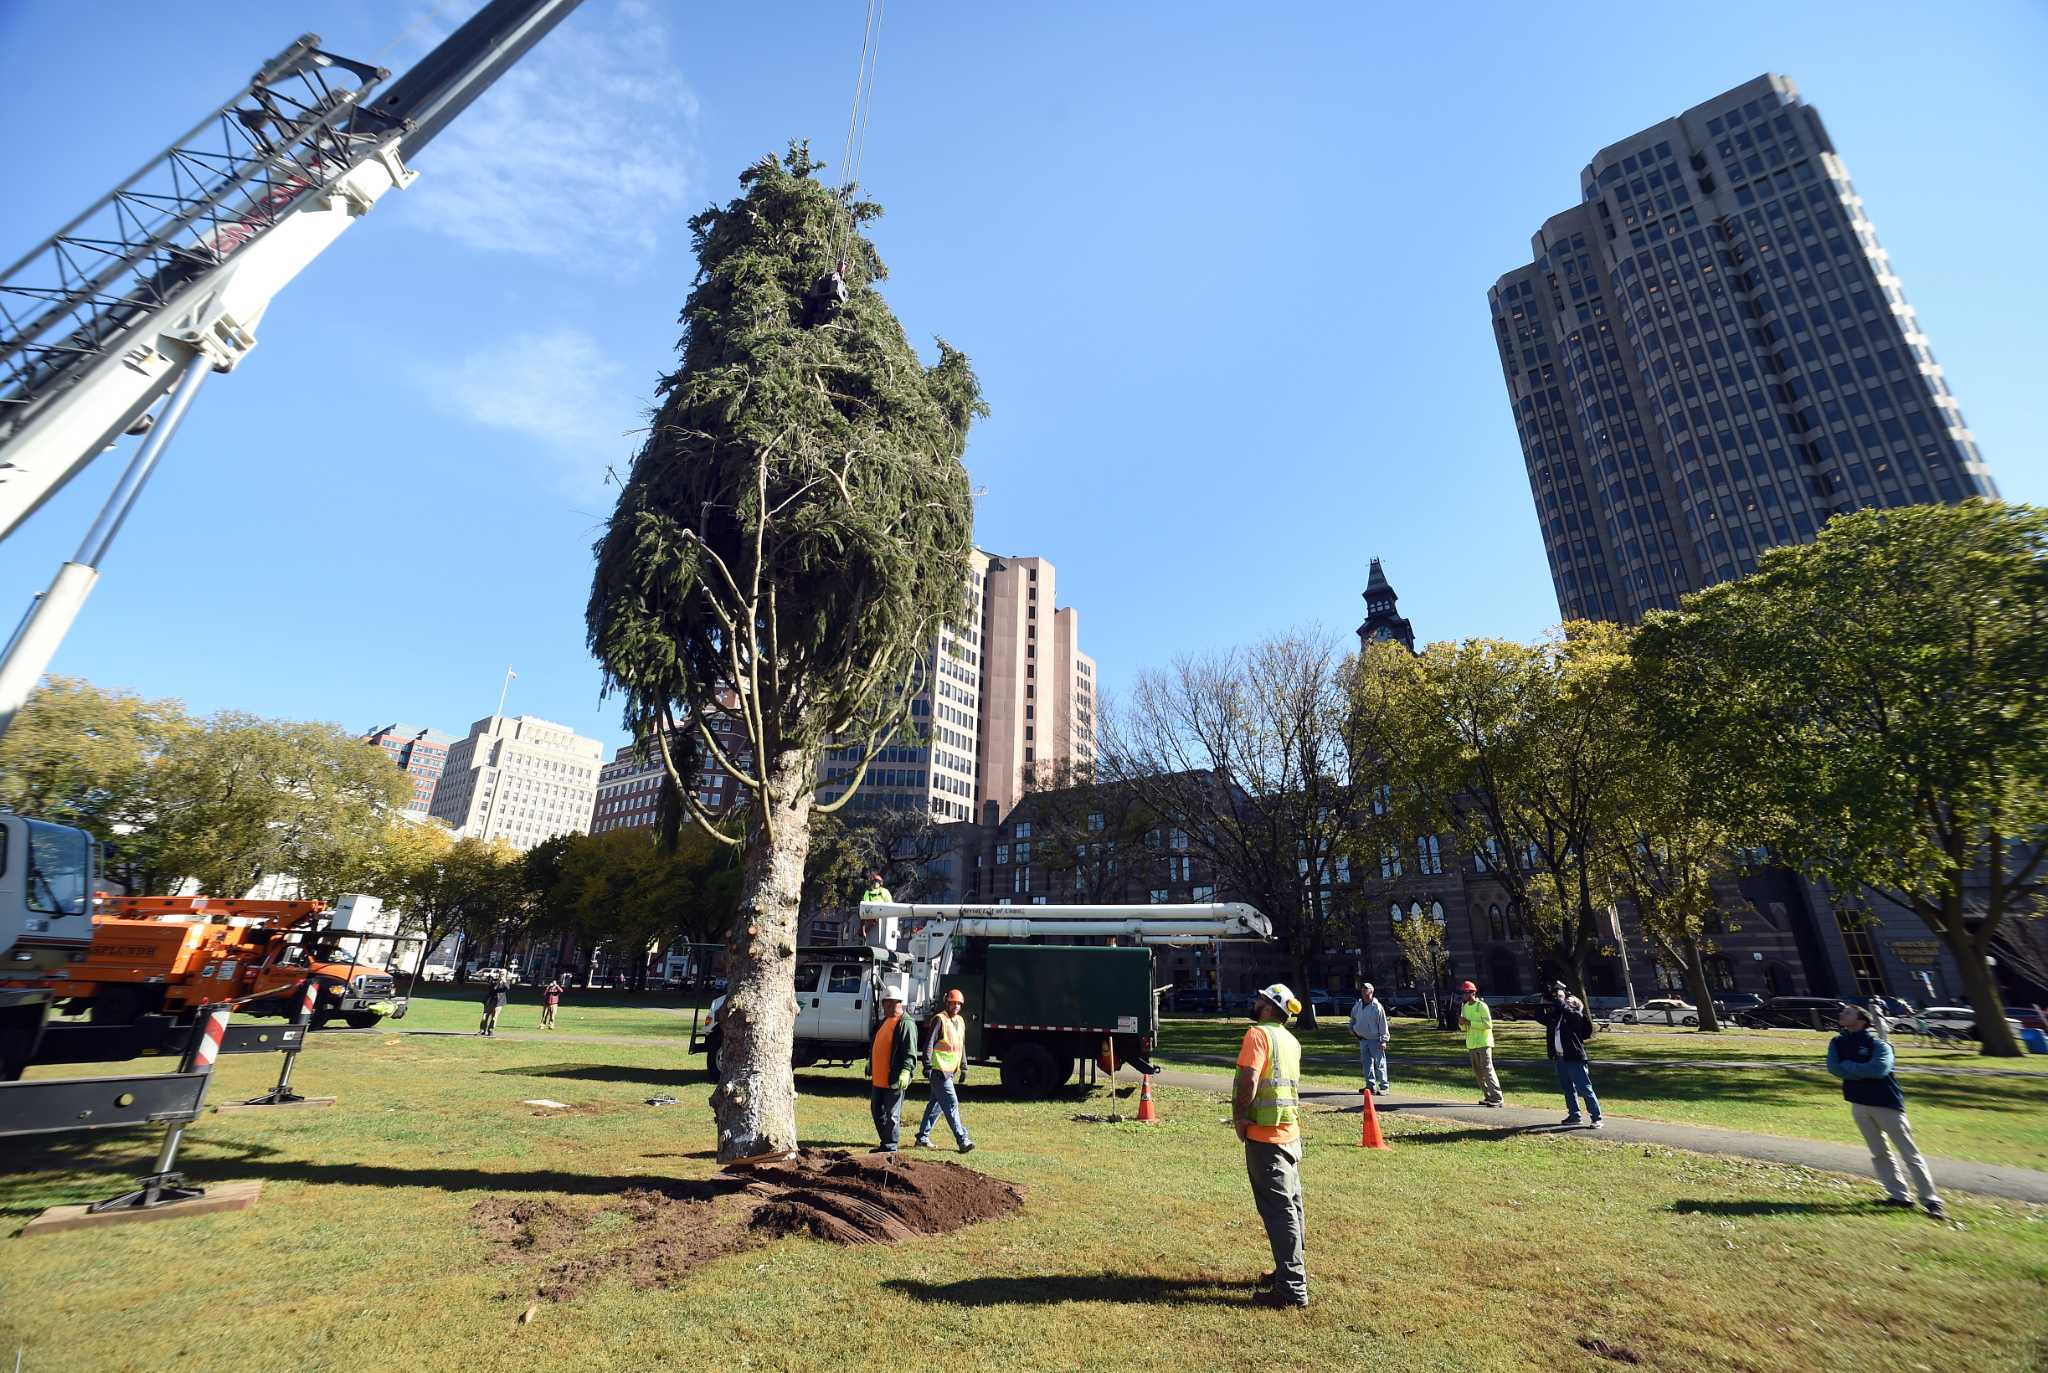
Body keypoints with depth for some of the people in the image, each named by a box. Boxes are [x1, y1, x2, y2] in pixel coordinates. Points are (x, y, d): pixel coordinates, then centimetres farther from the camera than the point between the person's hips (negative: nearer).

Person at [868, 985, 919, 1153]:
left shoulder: (906, 1023, -13)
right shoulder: (884, 1021, 15)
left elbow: (910, 1052, -20)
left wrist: (905, 1071, -31)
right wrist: (870, 1067, 29)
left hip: (894, 1080, -9)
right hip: (877, 1078, 9)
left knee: (892, 1115, 0)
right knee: (876, 1112, 17)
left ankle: (891, 1148, 12)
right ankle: (885, 1143, 31)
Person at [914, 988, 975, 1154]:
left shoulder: (960, 1021, 14)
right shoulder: (939, 1019, -11)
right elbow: (929, 1044, -14)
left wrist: (964, 1067, 19)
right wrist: (927, 1066, -19)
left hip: (951, 1071, 8)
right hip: (939, 1071, -8)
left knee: (935, 1104, 14)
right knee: (952, 1104, -8)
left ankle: (922, 1137, 24)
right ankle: (962, 1140, -7)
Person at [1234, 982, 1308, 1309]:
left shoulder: (1258, 1033, -16)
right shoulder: (1291, 1040, 11)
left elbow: (1249, 1079, -25)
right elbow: (1291, 1084, 15)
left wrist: (1239, 1115, -11)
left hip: (1265, 1135, -9)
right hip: (1291, 1132, 9)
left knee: (1277, 1210, -1)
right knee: (1291, 1205, 19)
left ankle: (1292, 1288, 5)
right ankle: (1292, 1271, 32)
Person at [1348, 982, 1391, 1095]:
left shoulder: (1377, 1007, -13)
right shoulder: (1357, 1006, 5)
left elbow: (1383, 1025, -11)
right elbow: (1353, 1018, 22)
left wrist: (1383, 1040, -12)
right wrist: (1352, 1029, 11)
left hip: (1375, 1040, -6)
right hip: (1362, 1039, 6)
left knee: (1379, 1064, -1)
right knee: (1367, 1063, 9)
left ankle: (1383, 1087, 8)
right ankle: (1370, 1085, 17)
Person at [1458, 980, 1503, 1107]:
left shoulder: (1482, 1006, -10)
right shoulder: (1464, 1007, 12)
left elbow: (1488, 1024, -19)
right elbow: (1464, 1028, 18)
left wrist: (1469, 1022, -22)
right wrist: (1461, 1022, -6)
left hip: (1483, 1043, -8)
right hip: (1471, 1044, 8)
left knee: (1487, 1070, -10)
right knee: (1477, 1073, 10)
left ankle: (1497, 1099, -7)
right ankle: (1488, 1097, 19)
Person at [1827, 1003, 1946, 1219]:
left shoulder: (1877, 1044, -10)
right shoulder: (1837, 1043, 6)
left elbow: (1878, 1069, -24)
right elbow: (1833, 1067, -6)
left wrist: (1849, 1067, -13)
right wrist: (1864, 1071, -16)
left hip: (1887, 1103, -5)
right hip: (1859, 1104, 5)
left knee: (1909, 1153, 0)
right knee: (1879, 1153, 11)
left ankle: (1931, 1200, 8)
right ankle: (1899, 1195, 20)